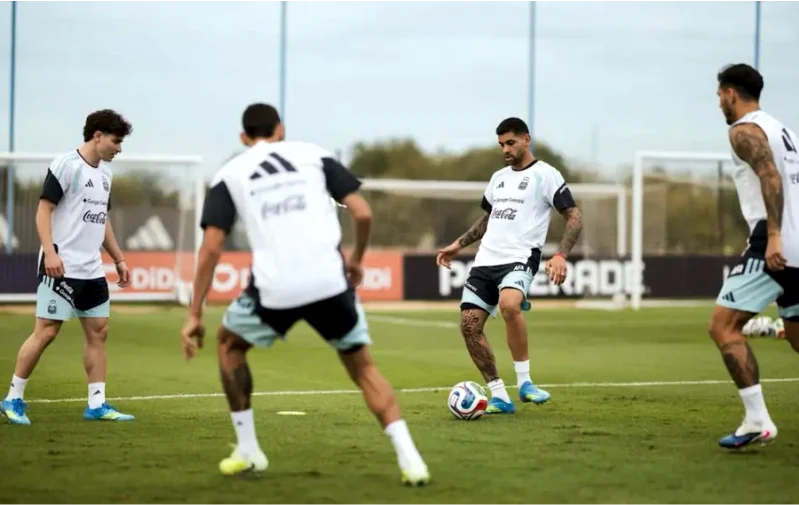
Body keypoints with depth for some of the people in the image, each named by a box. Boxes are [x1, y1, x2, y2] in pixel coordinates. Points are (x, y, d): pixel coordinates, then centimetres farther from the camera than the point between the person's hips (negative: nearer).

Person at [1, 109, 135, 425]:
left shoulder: (104, 172, 15)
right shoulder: (66, 165, -9)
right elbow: (44, 210, -12)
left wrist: (118, 259, 21)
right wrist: (50, 252, -23)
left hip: (92, 269, 8)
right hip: (62, 267, -8)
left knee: (99, 331, 5)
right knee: (46, 331, -7)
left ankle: (96, 404, 10)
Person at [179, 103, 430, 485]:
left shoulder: (229, 175, 13)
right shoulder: (314, 155, 15)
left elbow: (211, 248, 5)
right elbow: (362, 213, 8)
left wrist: (195, 315, 7)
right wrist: (357, 259, 26)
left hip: (274, 290, -1)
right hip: (329, 282, 1)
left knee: (228, 343, 28)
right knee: (363, 368, 17)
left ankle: (247, 452, 26)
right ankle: (409, 460, -1)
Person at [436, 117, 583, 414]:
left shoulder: (545, 175, -2)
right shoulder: (498, 178, 19)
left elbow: (574, 218, -6)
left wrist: (561, 255, -19)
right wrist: (459, 244, 26)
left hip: (520, 258, -7)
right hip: (485, 260, 7)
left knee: (508, 305, -35)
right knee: (469, 325, -4)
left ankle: (524, 383, -21)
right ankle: (499, 397, 5)